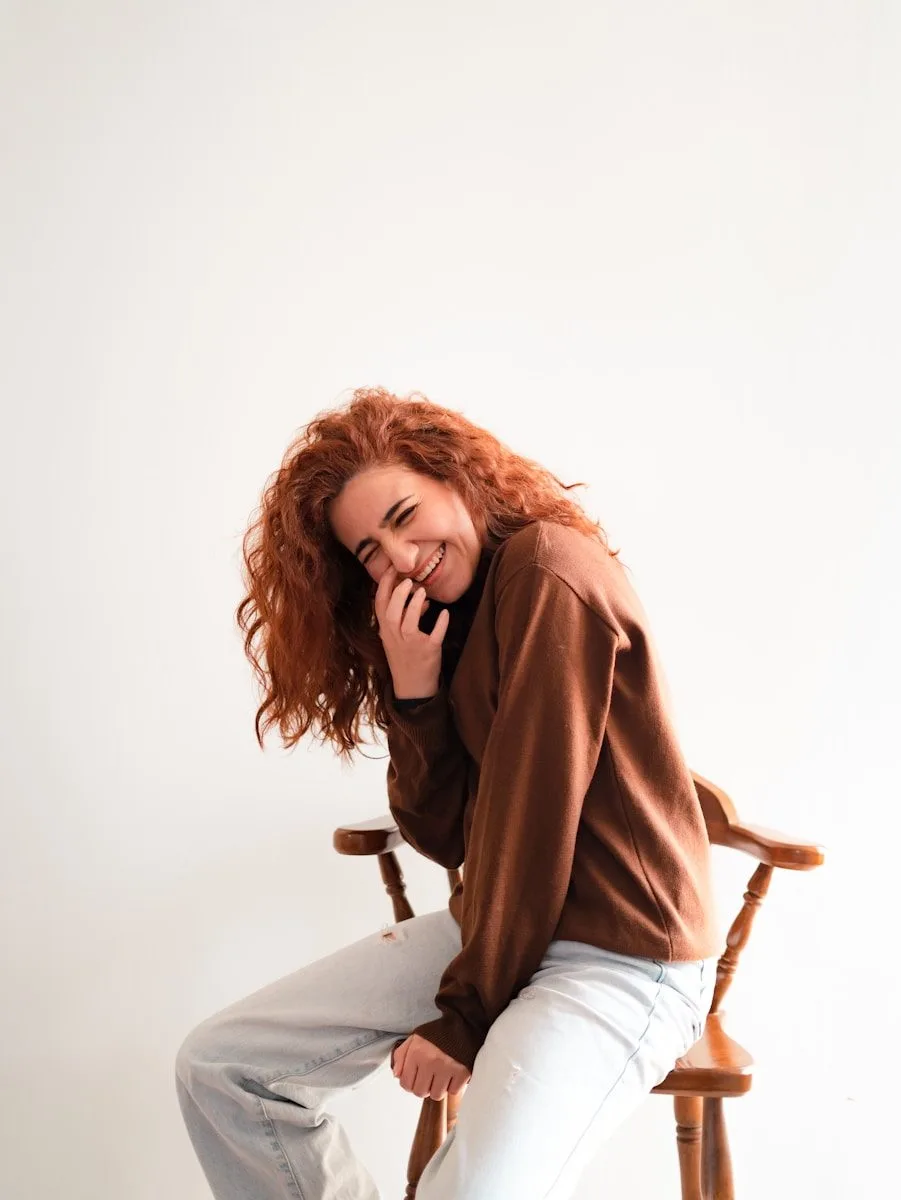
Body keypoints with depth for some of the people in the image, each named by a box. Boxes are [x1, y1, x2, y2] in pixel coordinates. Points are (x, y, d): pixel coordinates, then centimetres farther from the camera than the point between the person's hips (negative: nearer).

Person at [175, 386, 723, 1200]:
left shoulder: (547, 573, -16)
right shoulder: (433, 624, 10)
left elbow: (529, 817, -18)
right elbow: (445, 835, 4)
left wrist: (465, 1016, -11)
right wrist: (413, 693, -11)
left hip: (622, 956, -8)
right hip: (496, 927, 8)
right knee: (217, 1067, 2)